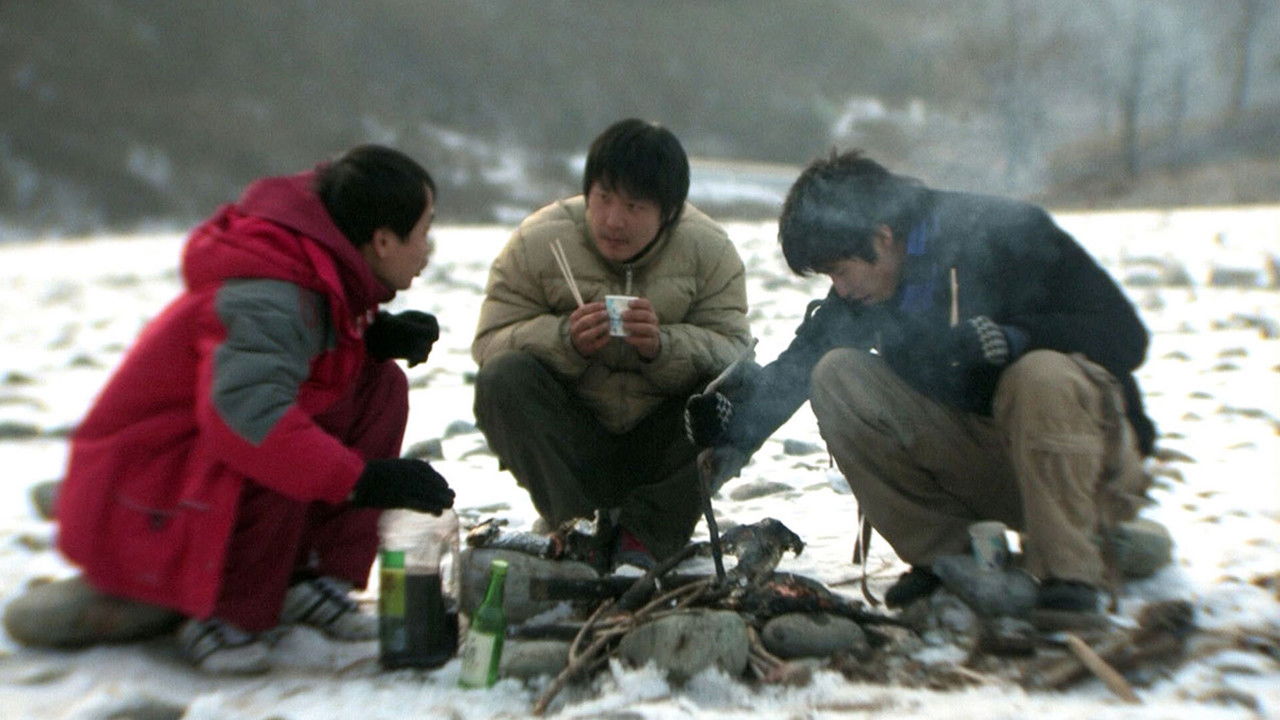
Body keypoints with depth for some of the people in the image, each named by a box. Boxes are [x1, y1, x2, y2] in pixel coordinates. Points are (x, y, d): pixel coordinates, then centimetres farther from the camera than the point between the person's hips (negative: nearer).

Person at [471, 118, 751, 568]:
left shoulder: (709, 250, -5)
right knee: (502, 379, -27)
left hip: (660, 448, 1)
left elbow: (733, 351, -12)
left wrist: (663, 346, -32)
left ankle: (645, 531, -12)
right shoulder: (538, 242, -8)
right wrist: (564, 340, -29)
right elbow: (490, 342, -10)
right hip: (569, 446, -1)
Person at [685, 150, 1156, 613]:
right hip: (978, 467, 5)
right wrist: (732, 411, -18)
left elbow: (1124, 335, -19)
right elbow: (797, 364, 0)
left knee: (1040, 375, -37)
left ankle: (1070, 576, -21)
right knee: (835, 375, -12)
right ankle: (940, 556, -3)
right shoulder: (866, 287, 1)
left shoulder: (1010, 233, -16)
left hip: (1086, 462, -5)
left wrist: (1007, 337, -31)